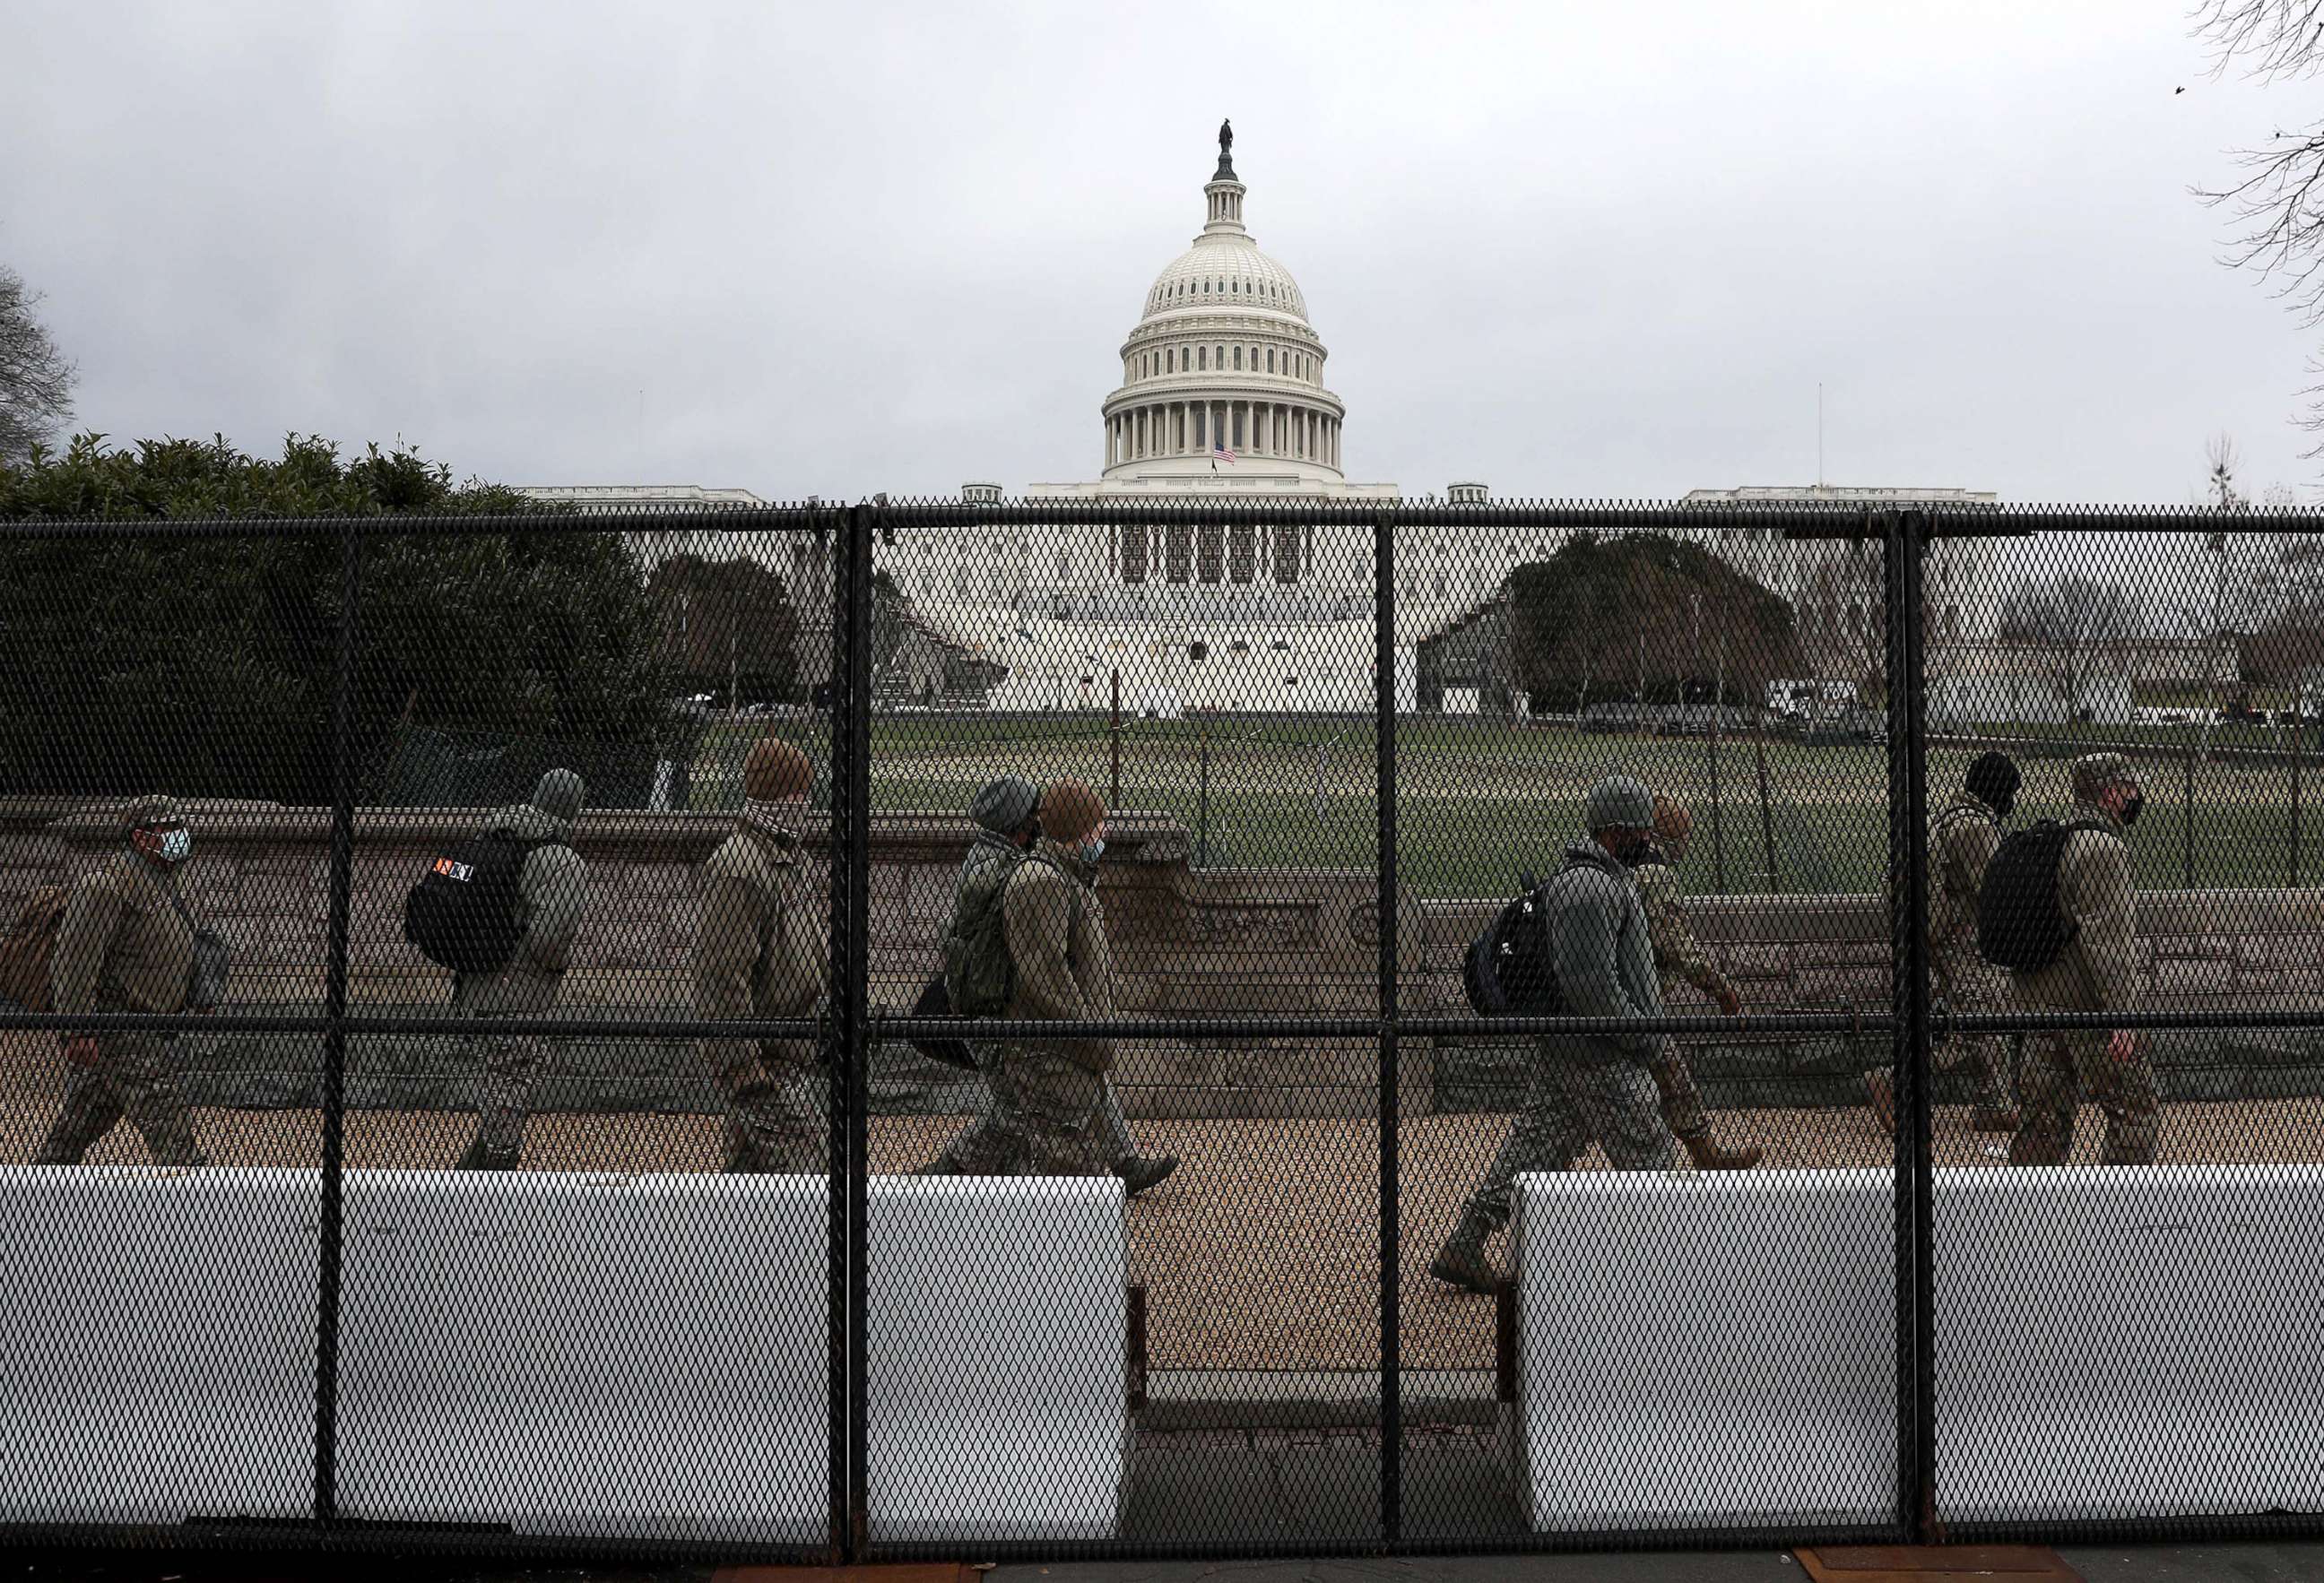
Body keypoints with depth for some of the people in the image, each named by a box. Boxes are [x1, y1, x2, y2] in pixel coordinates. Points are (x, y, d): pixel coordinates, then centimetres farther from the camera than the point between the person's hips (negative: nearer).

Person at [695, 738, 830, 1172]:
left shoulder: (779, 859, 15)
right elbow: (720, 978, -23)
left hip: (786, 1056, 10)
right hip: (764, 1063, -10)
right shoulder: (739, 868, -19)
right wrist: (744, 1075, -24)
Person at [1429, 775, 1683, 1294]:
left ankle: (1462, 1249, 15)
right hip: (1602, 1061, -10)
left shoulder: (1605, 879, 15)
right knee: (1650, 1156, 4)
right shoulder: (1589, 889, -21)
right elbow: (1587, 983, -27)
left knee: (1533, 1150, 12)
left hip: (1561, 1052, 10)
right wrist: (1646, 1037, -19)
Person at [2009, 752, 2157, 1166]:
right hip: (2086, 1006, -9)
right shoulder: (2104, 846, -14)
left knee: (2045, 1116, 11)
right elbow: (2109, 940, -20)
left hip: (2037, 1000, 9)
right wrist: (2122, 1019, -21)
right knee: (2134, 1106, 3)